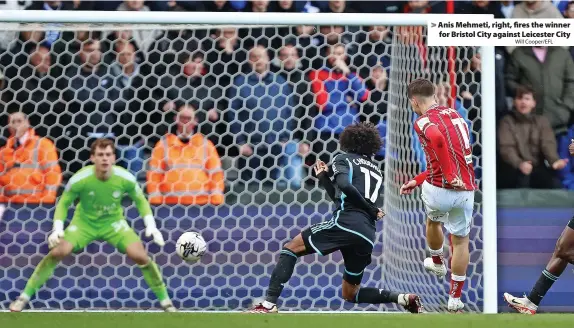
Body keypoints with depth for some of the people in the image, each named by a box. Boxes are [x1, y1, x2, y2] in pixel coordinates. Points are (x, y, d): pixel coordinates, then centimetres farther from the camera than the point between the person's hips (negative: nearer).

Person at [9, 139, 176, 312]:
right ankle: (24, 297, -5)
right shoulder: (79, 179, -25)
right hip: (84, 222, -1)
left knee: (140, 257, -17)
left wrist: (151, 226, -14)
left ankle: (165, 301, 3)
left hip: (113, 222, 1)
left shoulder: (125, 178, -22)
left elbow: (140, 201, -3)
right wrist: (58, 229, -22)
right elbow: (63, 204, -9)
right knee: (57, 252, -20)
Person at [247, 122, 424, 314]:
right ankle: (404, 299, 1)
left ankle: (269, 304, -13)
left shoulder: (344, 159, 11)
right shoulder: (377, 172, 29)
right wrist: (324, 178, 37)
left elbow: (345, 186, -11)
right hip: (368, 236, 6)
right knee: (350, 294, 17)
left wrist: (372, 211, -4)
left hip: (346, 223, -6)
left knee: (291, 248, 3)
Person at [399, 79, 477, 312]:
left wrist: (450, 176, -24)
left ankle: (437, 263, 55)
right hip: (465, 191, 4)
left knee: (434, 221, 31)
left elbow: (438, 139, -33)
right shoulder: (453, 114, 14)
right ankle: (455, 298, 21)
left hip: (438, 190, -4)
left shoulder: (423, 121, -8)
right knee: (460, 241, 19)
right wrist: (417, 181, 25)